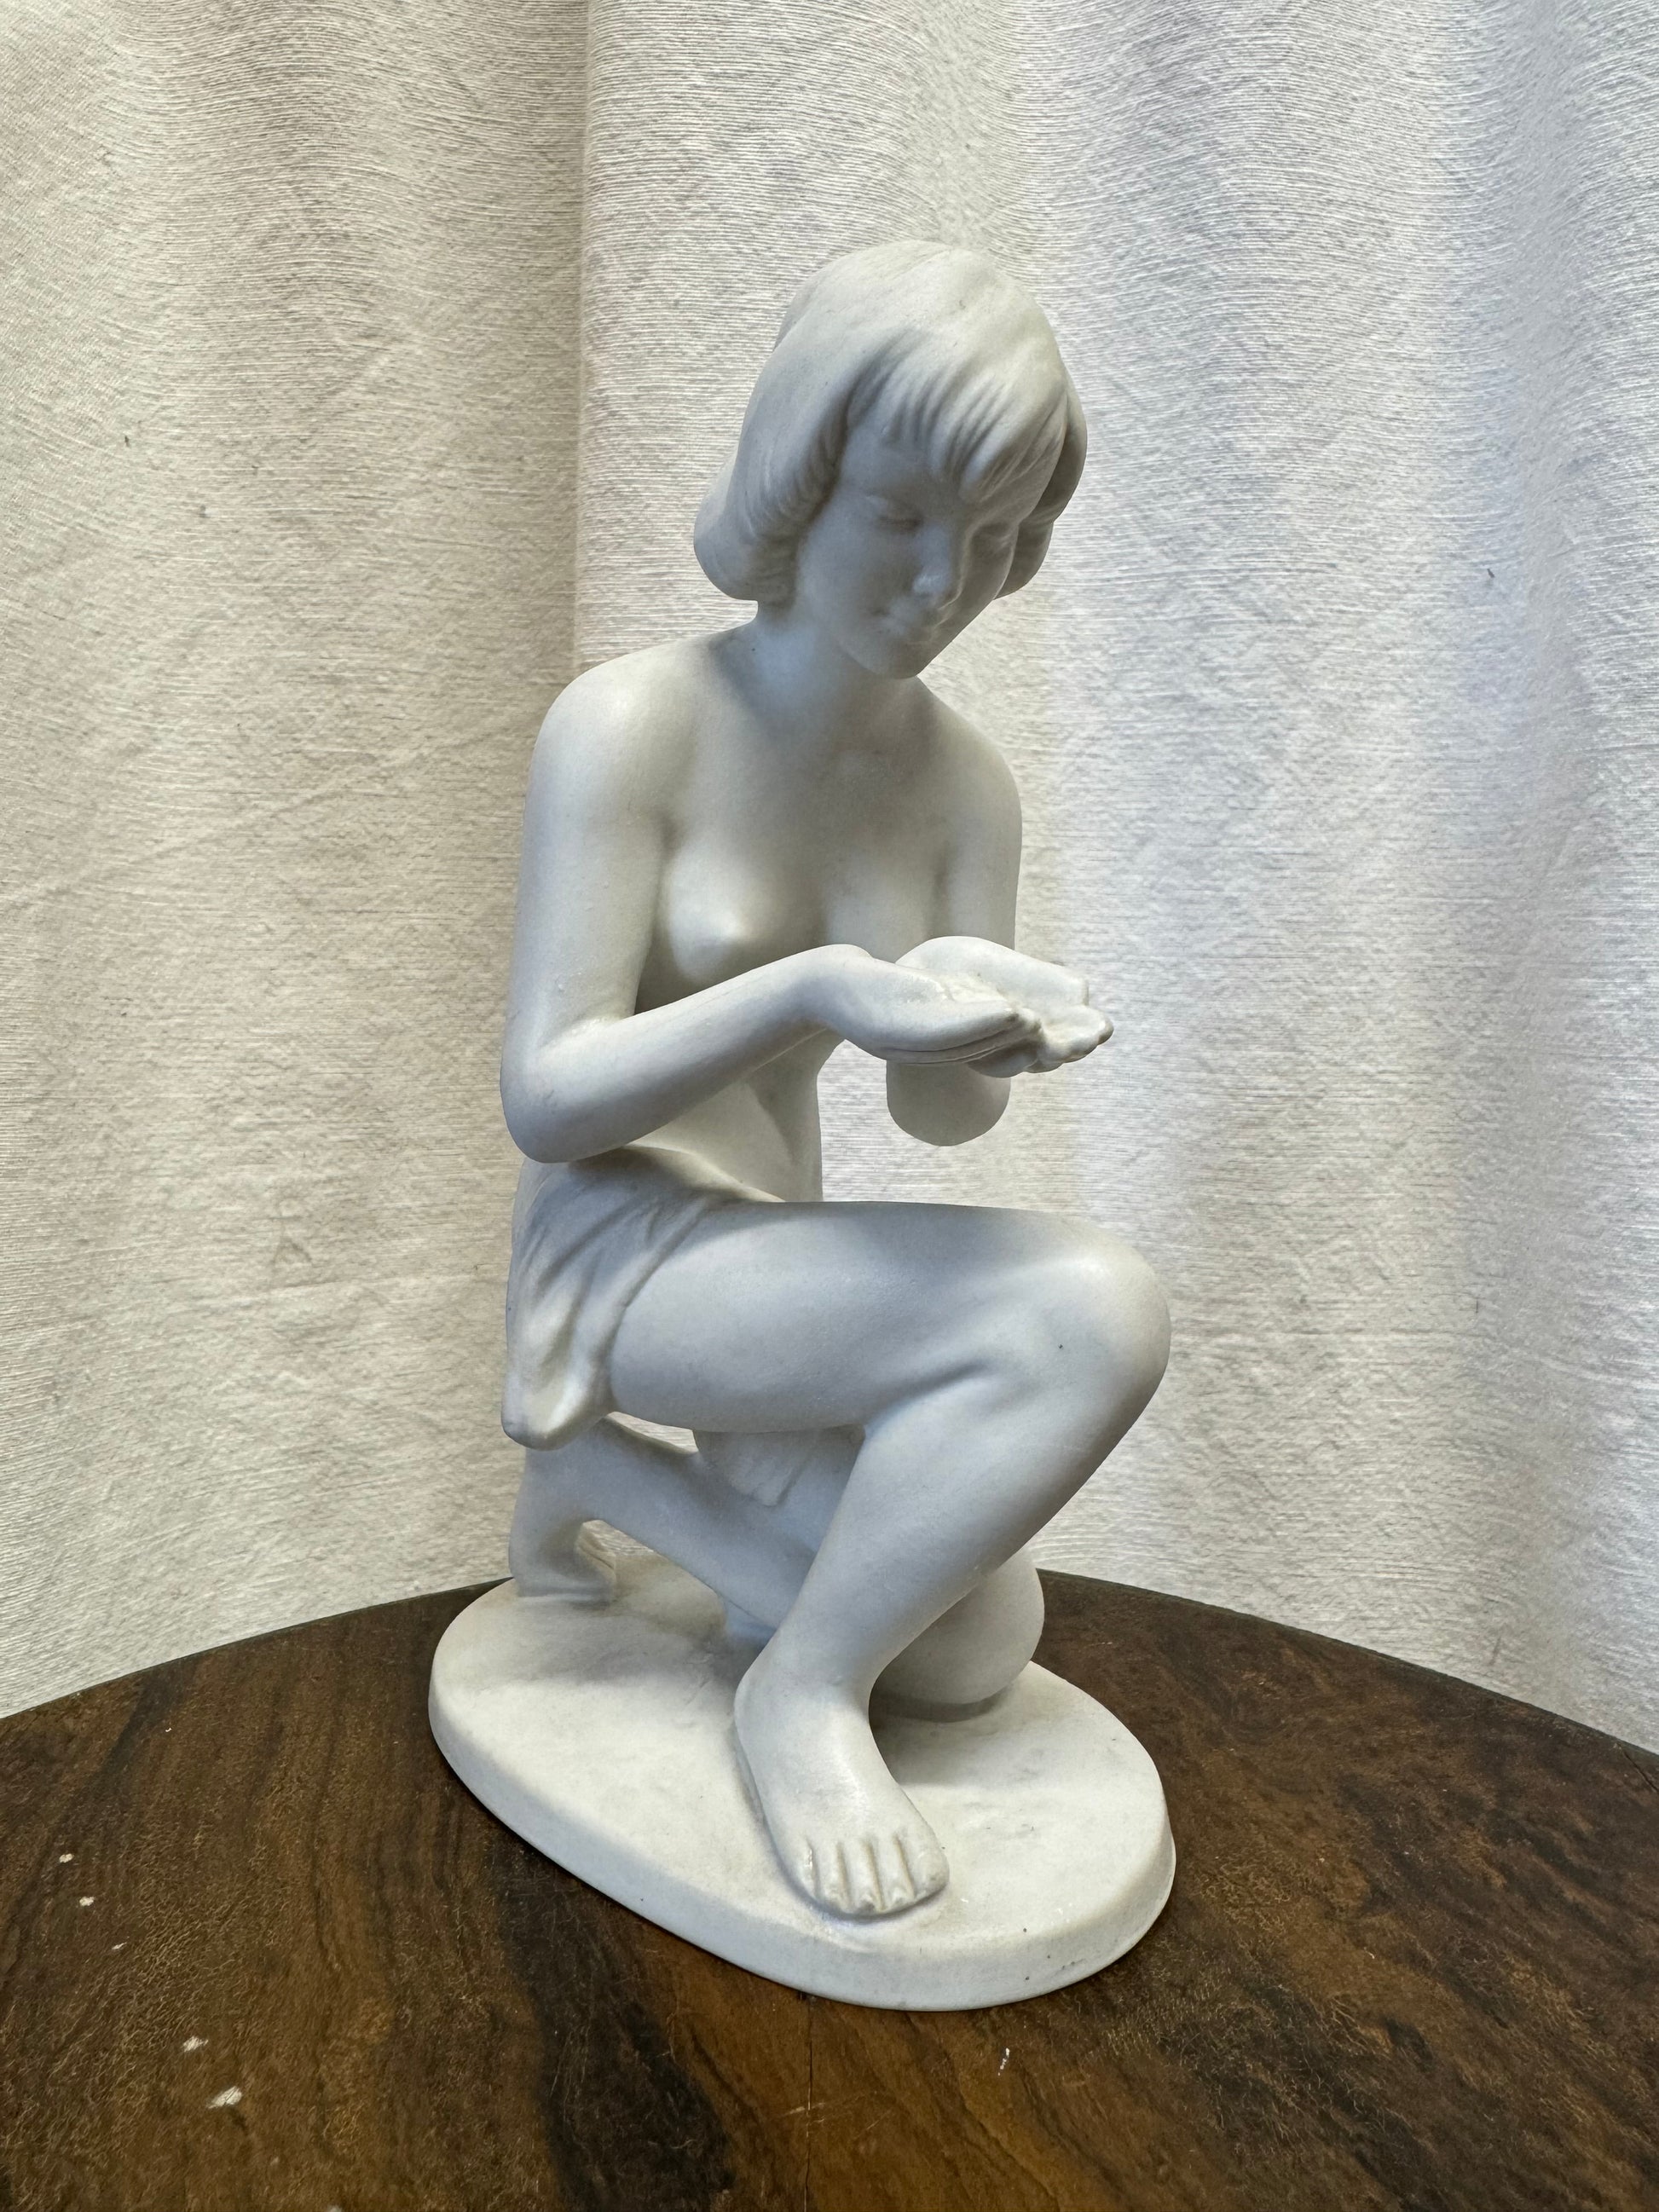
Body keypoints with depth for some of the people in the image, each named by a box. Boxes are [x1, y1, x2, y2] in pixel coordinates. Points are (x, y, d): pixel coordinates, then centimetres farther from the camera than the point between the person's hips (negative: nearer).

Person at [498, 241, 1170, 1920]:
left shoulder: (962, 784, 2)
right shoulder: (629, 724, -15)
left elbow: (938, 1112, 1)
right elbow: (546, 1095, -17)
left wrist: (988, 1026, -23)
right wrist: (812, 990, -32)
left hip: (772, 1257, 7)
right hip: (617, 1251, -6)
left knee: (973, 1654, -8)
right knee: (1095, 1315, -26)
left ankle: (611, 1475, 13)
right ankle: (804, 1689, -7)